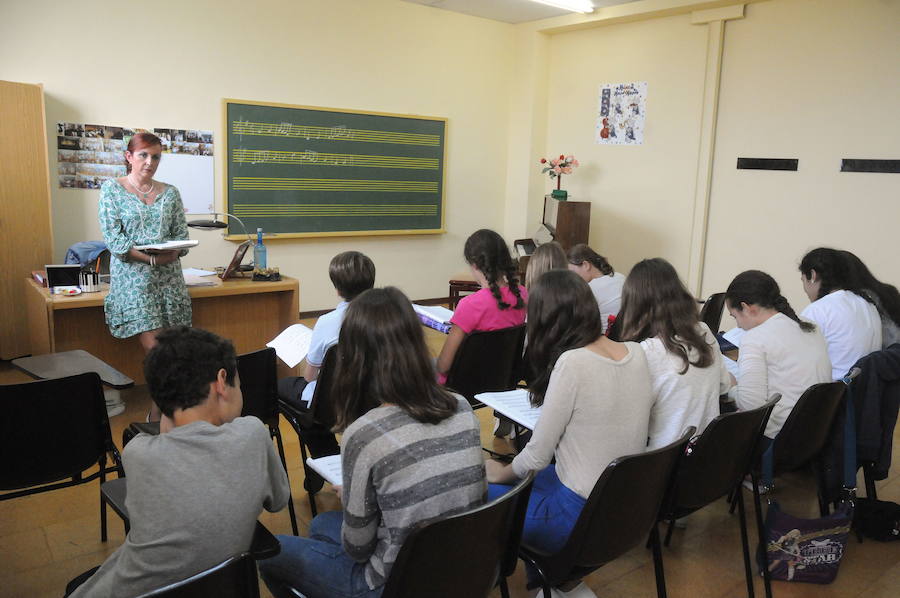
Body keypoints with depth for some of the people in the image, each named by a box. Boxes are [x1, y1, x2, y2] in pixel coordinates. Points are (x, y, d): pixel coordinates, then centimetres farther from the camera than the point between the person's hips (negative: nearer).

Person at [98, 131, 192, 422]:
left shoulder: (170, 193, 11)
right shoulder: (112, 189, 2)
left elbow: (182, 235, 9)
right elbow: (113, 237, -6)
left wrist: (172, 253, -14)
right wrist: (150, 257, -17)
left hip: (169, 276, 3)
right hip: (133, 277, -3)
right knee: (154, 349, -13)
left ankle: (158, 414, 12)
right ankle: (161, 414, 1)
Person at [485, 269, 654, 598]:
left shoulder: (572, 362, -23)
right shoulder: (636, 352, -2)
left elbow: (537, 456, -15)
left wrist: (501, 474, 3)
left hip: (584, 515, -7)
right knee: (525, 477, 26)